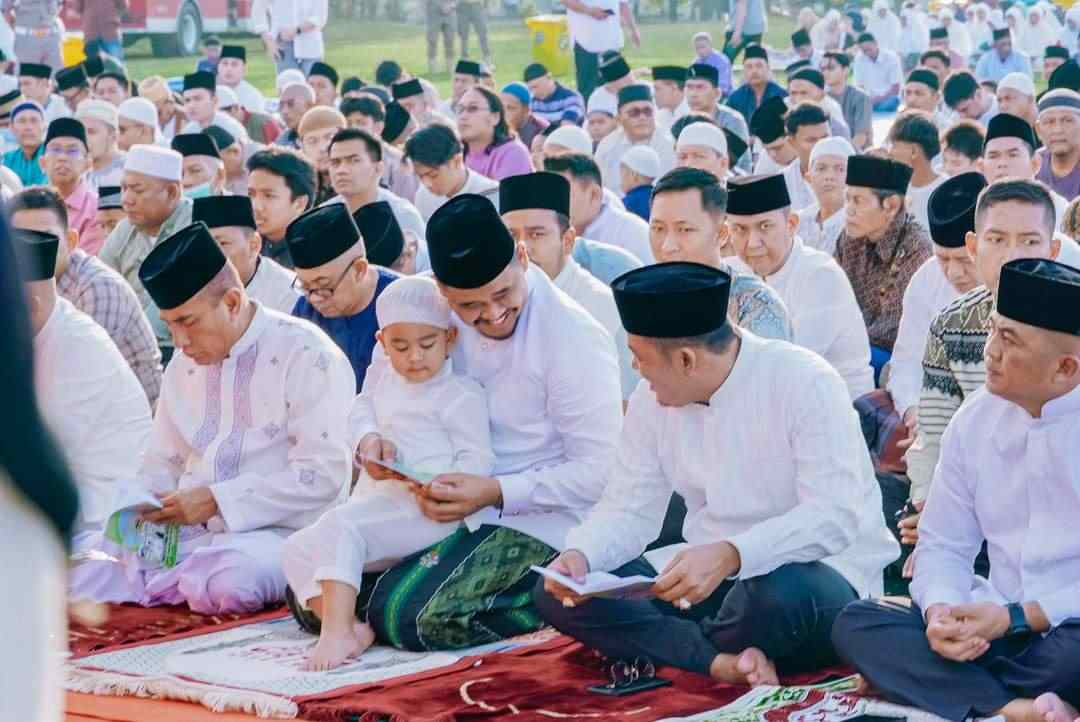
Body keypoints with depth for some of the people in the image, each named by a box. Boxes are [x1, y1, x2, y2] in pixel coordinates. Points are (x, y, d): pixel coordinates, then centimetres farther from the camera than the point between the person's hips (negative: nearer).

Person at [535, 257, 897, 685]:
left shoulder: (805, 383, -19)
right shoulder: (652, 400, 1)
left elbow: (835, 517, -27)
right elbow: (630, 511, 3)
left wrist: (732, 555, -42)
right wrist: (581, 554, -20)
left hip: (814, 573, -6)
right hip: (707, 572, 6)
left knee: (781, 596, -42)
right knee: (556, 595, -9)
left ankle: (660, 648, -9)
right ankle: (723, 662, -23)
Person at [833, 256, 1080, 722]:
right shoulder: (975, 419, 7)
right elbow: (943, 543, 9)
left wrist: (1019, 617, -20)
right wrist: (940, 610, -13)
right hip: (999, 626, 6)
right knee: (856, 625, -15)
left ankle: (913, 680, -18)